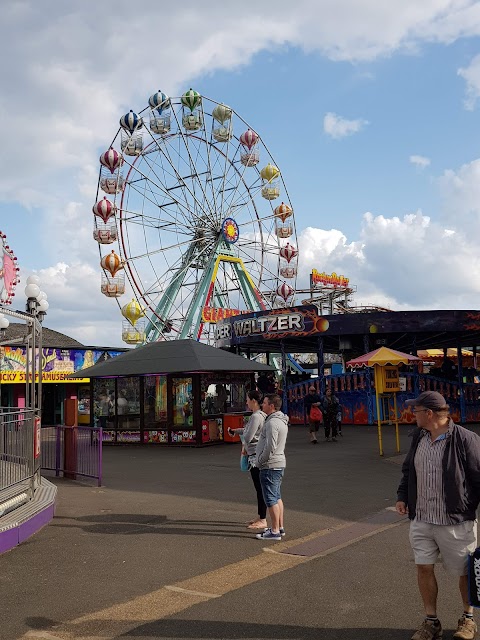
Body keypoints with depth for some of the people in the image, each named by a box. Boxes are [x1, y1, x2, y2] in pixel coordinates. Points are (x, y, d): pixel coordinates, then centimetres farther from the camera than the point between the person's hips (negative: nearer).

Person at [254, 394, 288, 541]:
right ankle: (280, 527, 24)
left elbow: (270, 447, -25)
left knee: (271, 499, -4)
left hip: (270, 465, -10)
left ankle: (274, 531, 0)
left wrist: (259, 461, -12)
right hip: (279, 463, 10)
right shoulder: (281, 421, 13)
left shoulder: (272, 423, -20)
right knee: (277, 497, 17)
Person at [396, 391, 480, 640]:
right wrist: (402, 495, 8)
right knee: (424, 568, 7)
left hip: (456, 523, -5)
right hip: (421, 520, 5)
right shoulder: (418, 437, 4)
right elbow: (408, 469, 17)